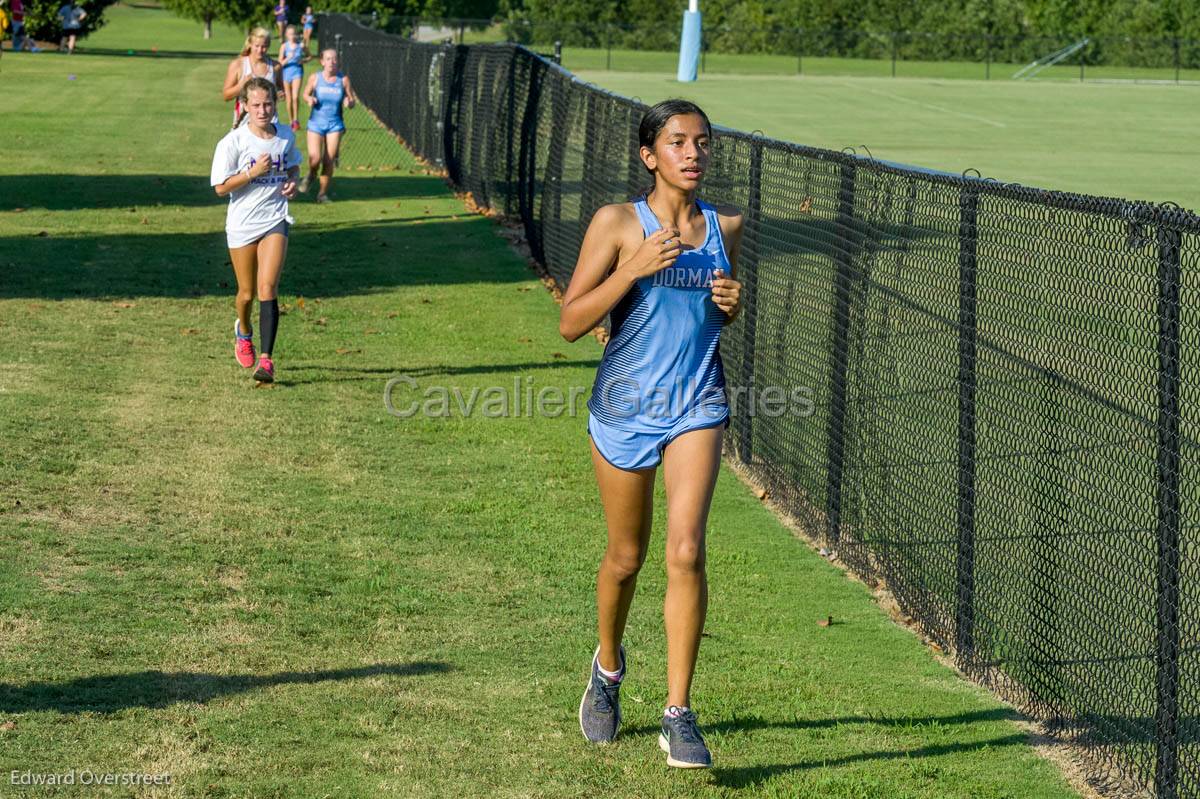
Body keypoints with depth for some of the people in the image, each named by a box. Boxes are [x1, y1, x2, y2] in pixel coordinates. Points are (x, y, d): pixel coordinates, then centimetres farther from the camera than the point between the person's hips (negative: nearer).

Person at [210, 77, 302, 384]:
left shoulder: (286, 136, 1)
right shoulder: (233, 142, -10)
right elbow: (220, 187, -10)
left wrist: (292, 182, -1)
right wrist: (254, 172, -21)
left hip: (275, 220, 1)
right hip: (242, 223, -1)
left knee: (267, 287, -15)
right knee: (247, 293, 11)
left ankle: (266, 359, -18)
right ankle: (243, 331, 46)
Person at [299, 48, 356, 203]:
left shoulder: (343, 80, -4)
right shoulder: (315, 78, -4)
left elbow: (352, 100, 5)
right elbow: (306, 93, 12)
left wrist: (349, 103, -19)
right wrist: (309, 99, -11)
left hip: (335, 124, 1)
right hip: (316, 122, -1)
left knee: (329, 161, -1)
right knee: (315, 158, -13)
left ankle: (323, 193, 17)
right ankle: (311, 175, 23)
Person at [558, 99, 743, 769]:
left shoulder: (725, 226, 5)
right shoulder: (618, 224, -6)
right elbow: (571, 323, -9)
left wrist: (733, 304, -3)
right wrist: (633, 269, -21)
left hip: (697, 405, 1)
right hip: (625, 405, -1)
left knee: (686, 550, -15)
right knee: (626, 557, 12)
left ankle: (679, 715, -8)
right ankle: (609, 665, 42)